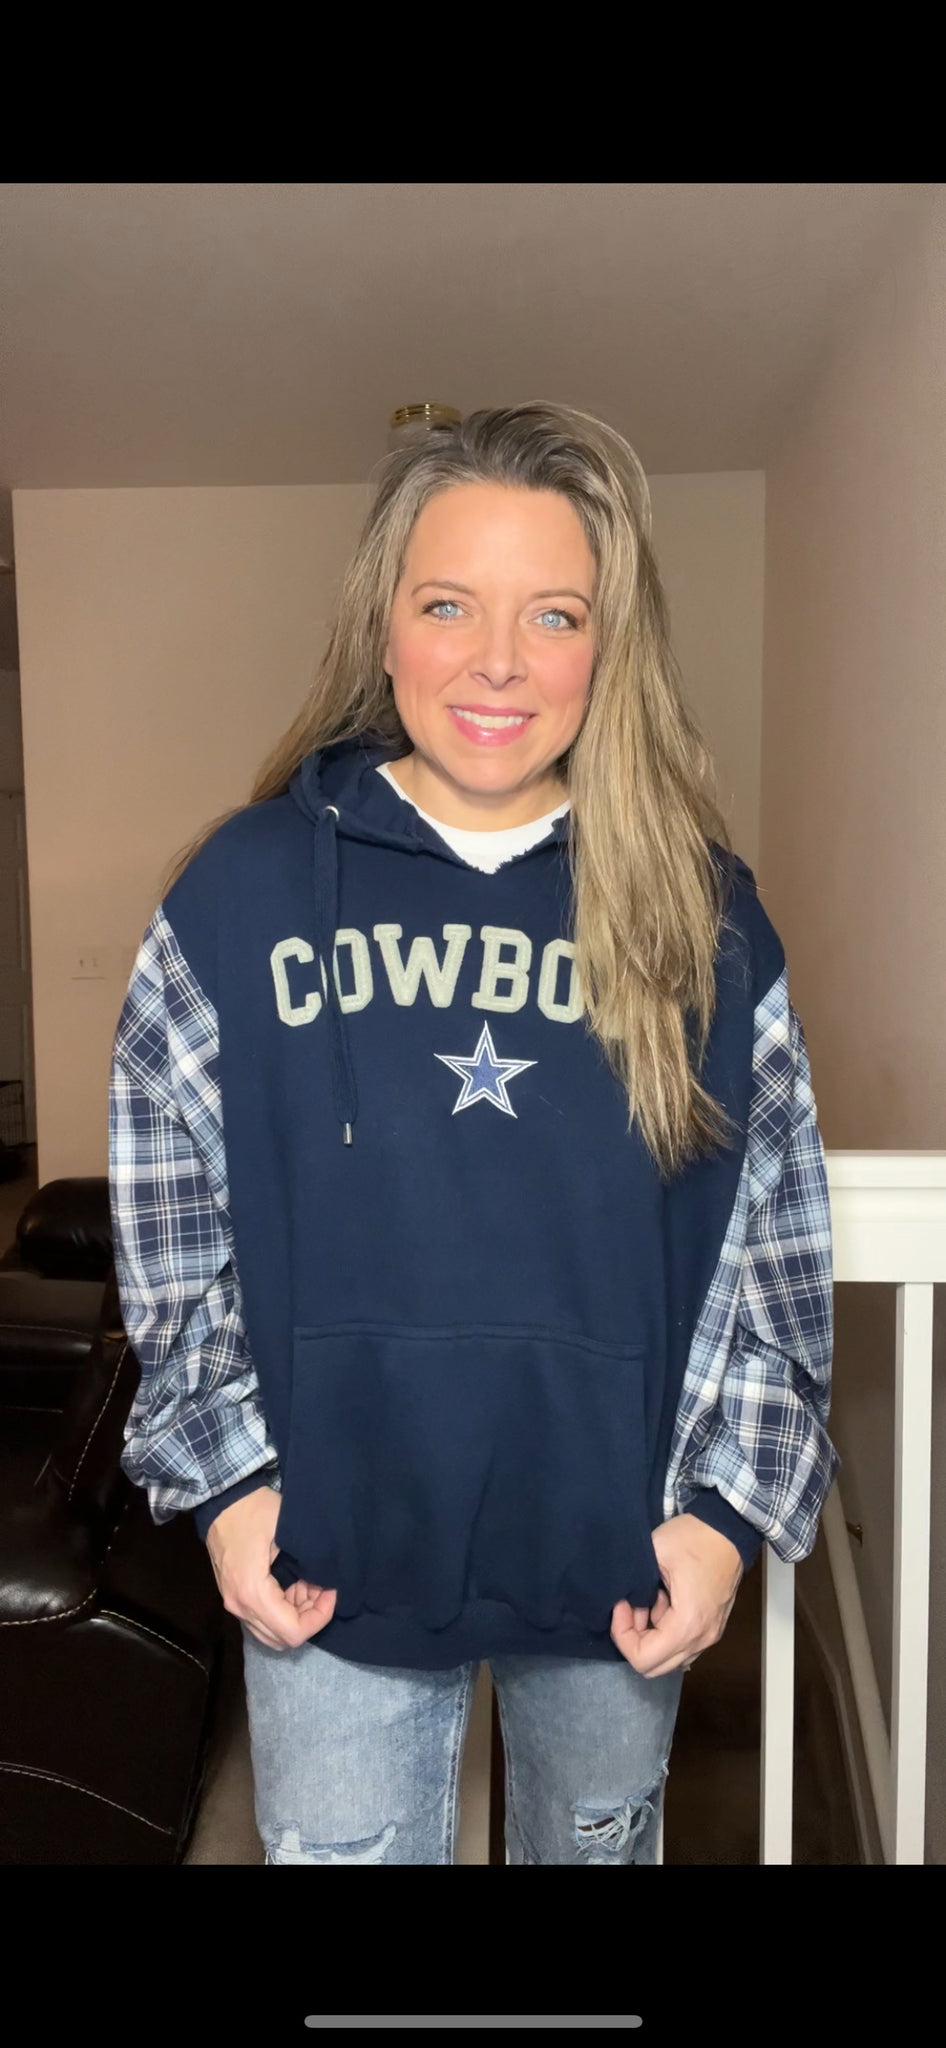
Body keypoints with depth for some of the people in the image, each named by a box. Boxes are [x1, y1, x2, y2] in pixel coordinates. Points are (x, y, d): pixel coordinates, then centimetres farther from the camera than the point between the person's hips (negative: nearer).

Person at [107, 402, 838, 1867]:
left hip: (621, 1559, 2)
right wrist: (223, 1476, -5)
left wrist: (728, 1505, -5)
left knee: (600, 1846, 24)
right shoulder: (245, 888, -6)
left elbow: (779, 1243, 0)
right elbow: (168, 1225, -1)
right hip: (329, 1555, -1)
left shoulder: (702, 915, -4)